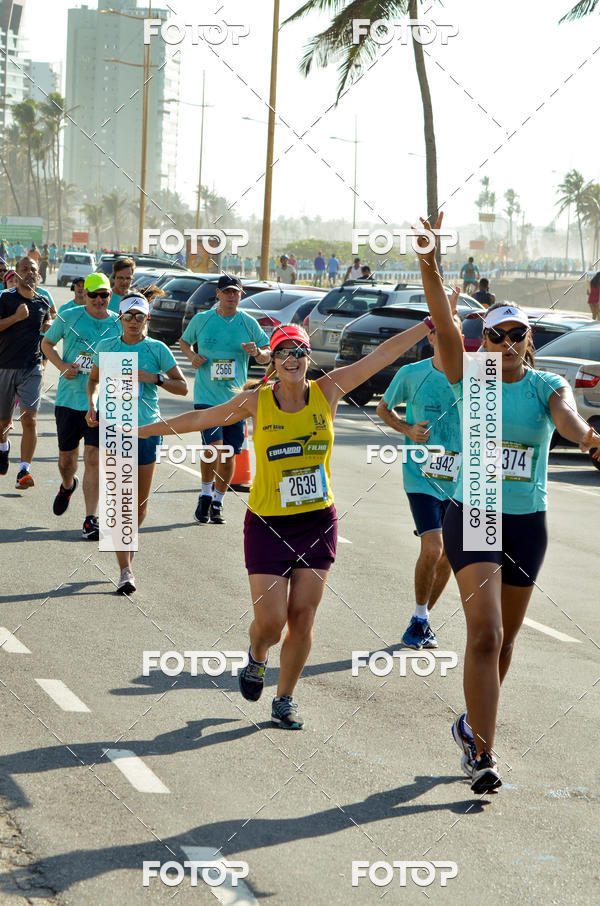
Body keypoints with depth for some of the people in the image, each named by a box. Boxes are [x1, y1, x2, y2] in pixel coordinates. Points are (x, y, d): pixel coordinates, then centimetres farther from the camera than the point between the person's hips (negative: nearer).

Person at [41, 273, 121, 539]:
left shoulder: (119, 325, 1)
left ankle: (91, 518, -6)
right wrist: (62, 366, -6)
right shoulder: (68, 317, -1)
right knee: (66, 455, 13)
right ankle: (67, 485, 49)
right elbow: (47, 343, 12)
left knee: (93, 457, -10)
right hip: (68, 398, 1)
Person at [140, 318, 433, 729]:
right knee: (271, 620, -6)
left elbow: (383, 355, -3)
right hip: (268, 525, -2)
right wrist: (141, 431, 12)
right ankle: (257, 658, 30)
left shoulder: (328, 391, -2)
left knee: (302, 618, 3)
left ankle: (285, 699, 20)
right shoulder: (256, 401, -4)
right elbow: (201, 419, 7)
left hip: (318, 523, 2)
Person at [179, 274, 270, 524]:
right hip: (207, 397, -2)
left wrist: (257, 352, -13)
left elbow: (268, 356, 10)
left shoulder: (249, 323, 3)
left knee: (229, 455, 5)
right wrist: (193, 357, -3)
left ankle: (217, 504, 23)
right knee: (214, 446, -20)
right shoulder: (201, 319, 2)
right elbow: (184, 342, 18)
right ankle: (205, 496, 2)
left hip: (236, 399, 2)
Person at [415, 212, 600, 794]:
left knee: (504, 637, 15)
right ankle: (481, 755, -14)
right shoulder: (470, 378, -2)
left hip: (528, 523, 3)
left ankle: (472, 724, 38)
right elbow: (443, 323, -17)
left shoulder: (547, 387, 0)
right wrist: (429, 265, -32)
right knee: (484, 633, -15)